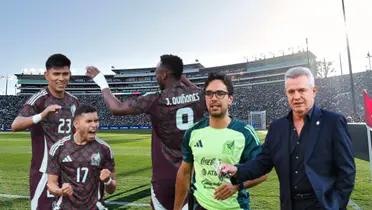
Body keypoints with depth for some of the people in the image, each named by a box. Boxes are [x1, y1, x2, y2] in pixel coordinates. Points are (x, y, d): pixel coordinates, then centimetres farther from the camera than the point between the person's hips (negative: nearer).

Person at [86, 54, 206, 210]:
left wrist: (102, 83, 4)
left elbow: (116, 109, -10)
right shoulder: (198, 95, -2)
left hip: (166, 173, -3)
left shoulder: (156, 100, -15)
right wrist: (182, 77, 27)